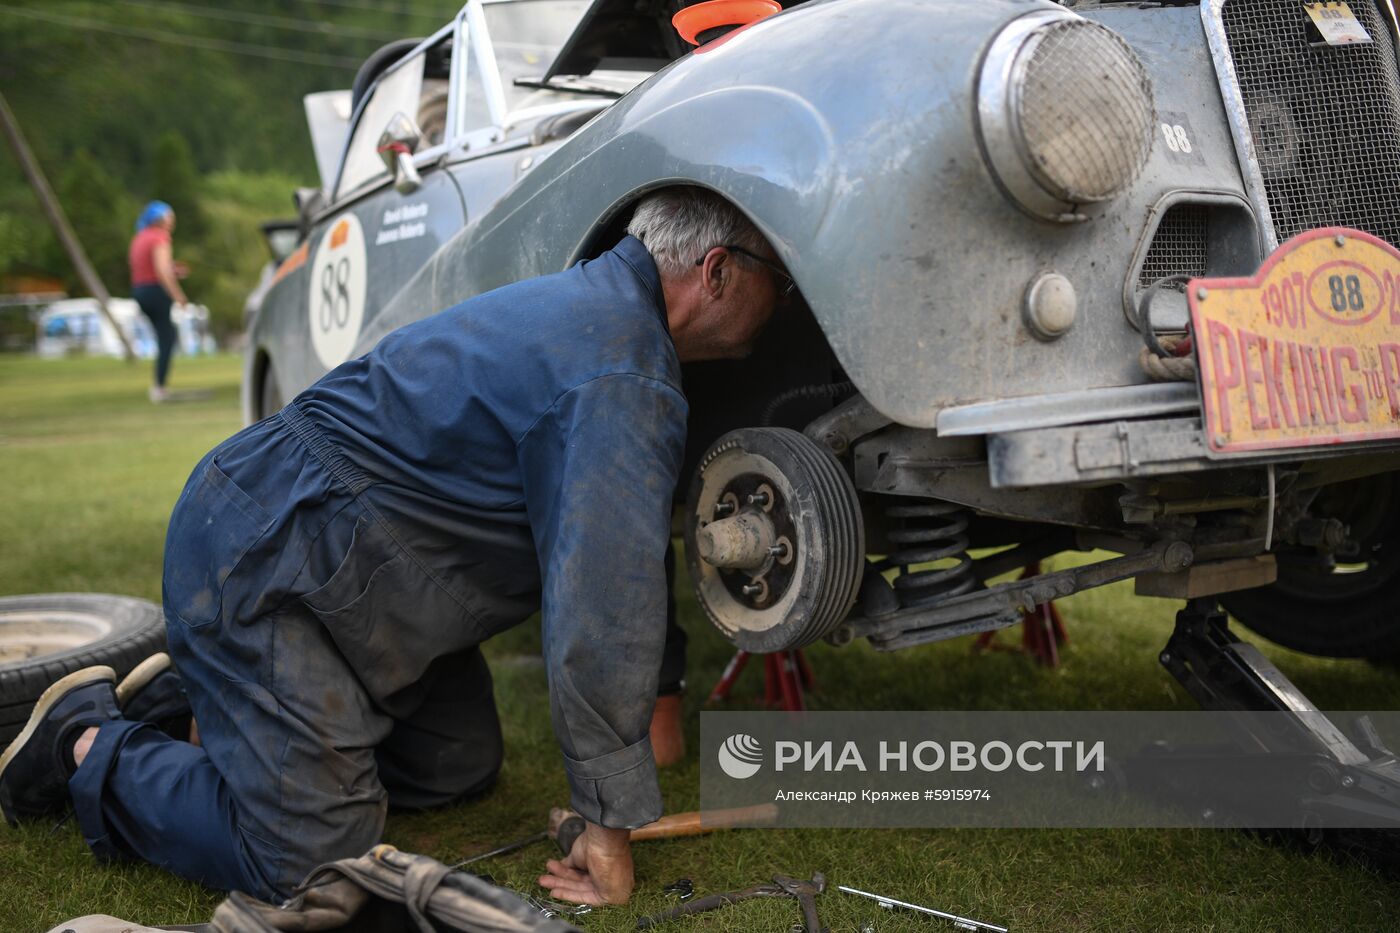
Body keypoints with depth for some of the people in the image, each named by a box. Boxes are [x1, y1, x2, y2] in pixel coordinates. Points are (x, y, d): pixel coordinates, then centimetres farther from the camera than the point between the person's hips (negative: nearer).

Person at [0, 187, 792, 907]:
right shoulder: (623, 373, -23)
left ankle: (201, 683, 23)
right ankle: (88, 743, 7)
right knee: (313, 856, -13)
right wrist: (609, 834, -19)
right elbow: (606, 603, -26)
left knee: (460, 768, 15)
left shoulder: (596, 303, 10)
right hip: (259, 561, -11)